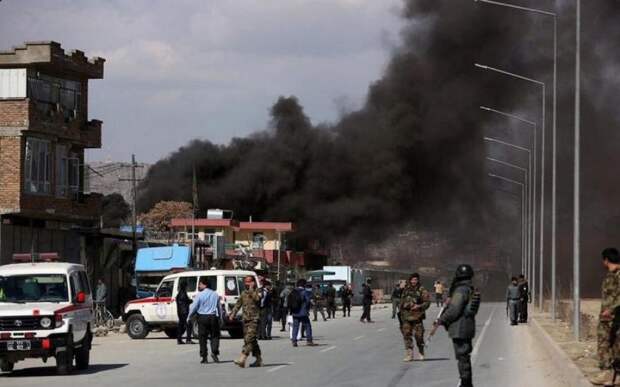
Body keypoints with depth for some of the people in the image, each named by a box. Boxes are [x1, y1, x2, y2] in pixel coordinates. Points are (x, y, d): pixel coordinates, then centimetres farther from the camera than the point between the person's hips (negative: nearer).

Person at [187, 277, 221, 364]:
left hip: (202, 318, -2)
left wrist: (189, 318, 7)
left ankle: (204, 357, 4)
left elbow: (194, 307, -5)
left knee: (202, 337, 5)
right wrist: (220, 318, 21)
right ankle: (214, 352, -10)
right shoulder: (215, 295, 5)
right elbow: (219, 307, 11)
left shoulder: (200, 295, -8)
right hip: (213, 317, 2)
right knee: (215, 336, 11)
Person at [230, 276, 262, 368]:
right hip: (245, 319, 7)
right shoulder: (244, 293, 15)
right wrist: (233, 314, 9)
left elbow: (256, 298, -26)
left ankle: (242, 359, -24)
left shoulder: (257, 292, -4)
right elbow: (238, 304, 20)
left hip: (254, 319, -7)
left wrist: (252, 289, -19)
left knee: (249, 339, -15)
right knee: (252, 340, 11)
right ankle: (259, 359, 20)